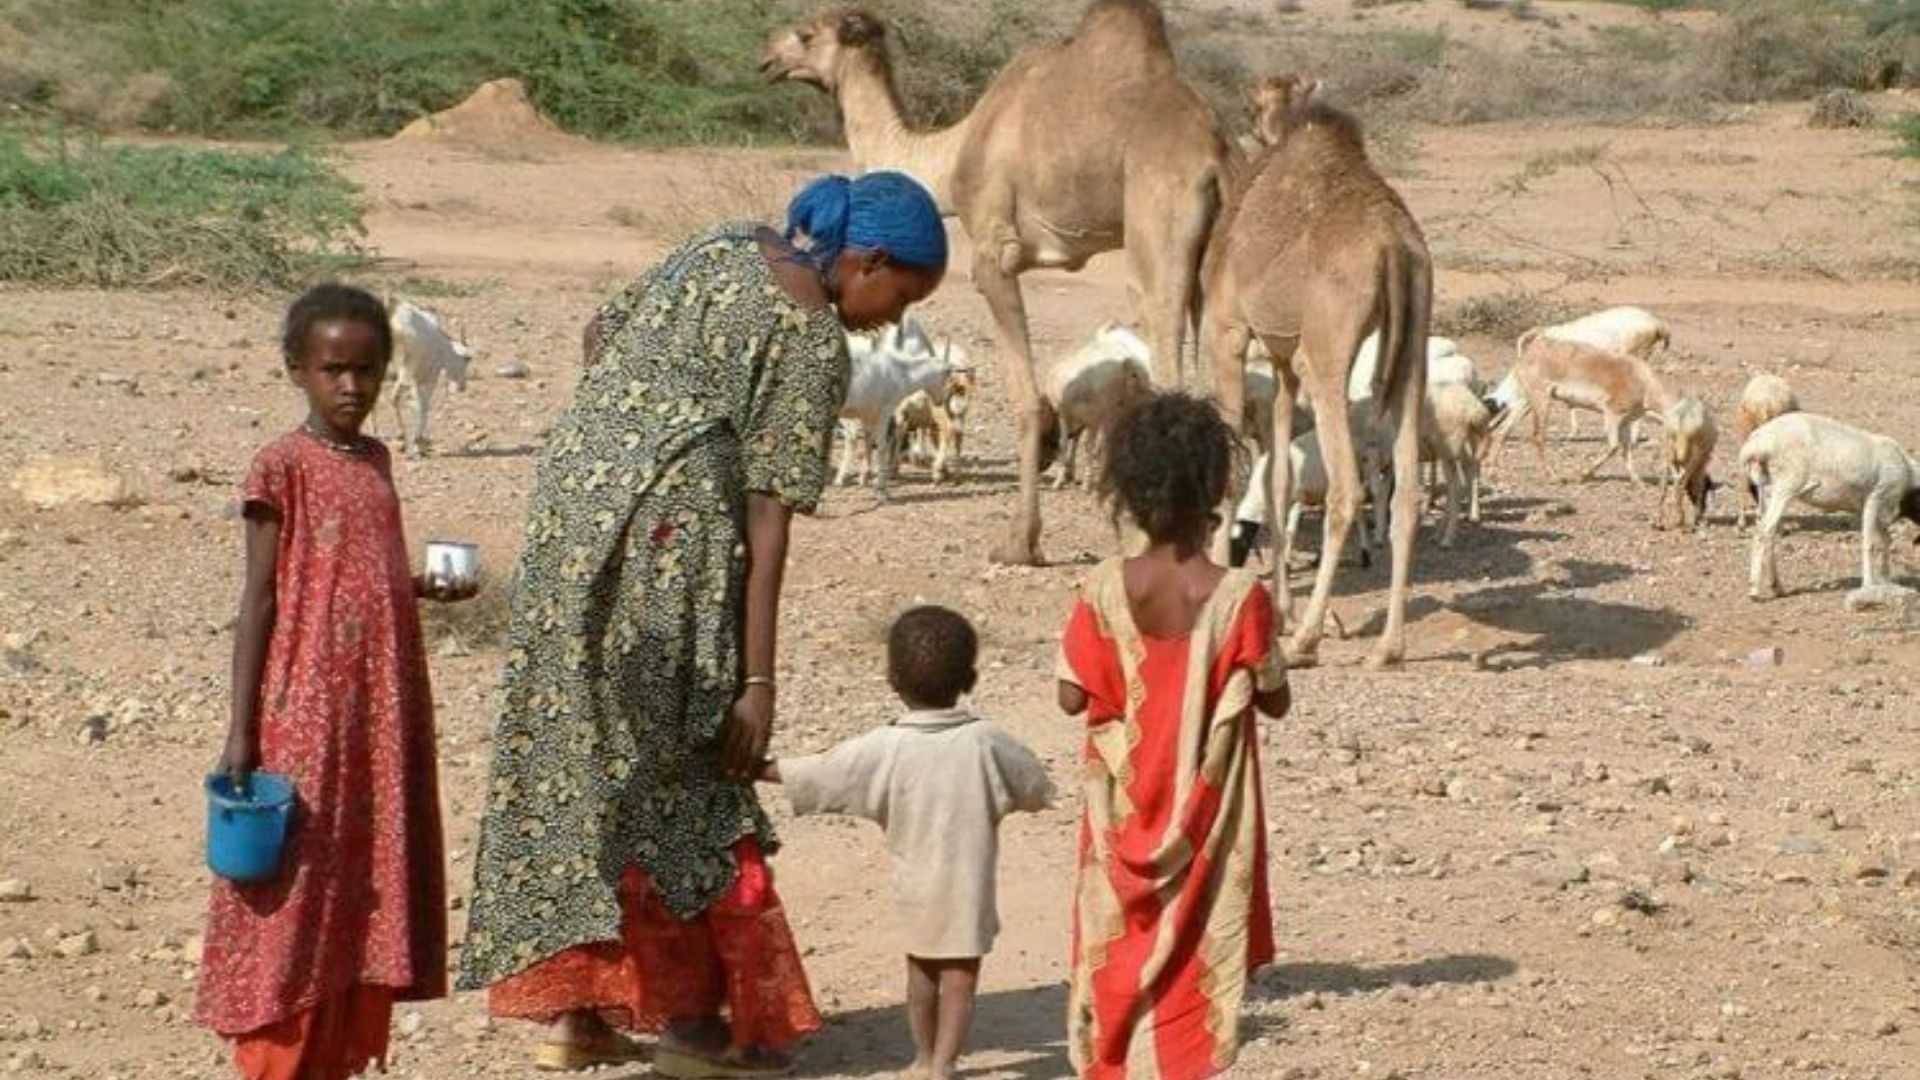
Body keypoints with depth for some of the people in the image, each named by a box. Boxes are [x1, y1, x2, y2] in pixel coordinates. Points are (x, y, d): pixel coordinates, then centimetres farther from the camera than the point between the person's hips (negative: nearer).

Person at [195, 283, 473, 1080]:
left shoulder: (376, 462, 13)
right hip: (305, 714, -7)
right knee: (295, 900, -4)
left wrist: (426, 586, 4)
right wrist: (242, 731, -11)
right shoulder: (283, 467, -7)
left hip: (384, 714, 7)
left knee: (370, 896, 9)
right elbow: (260, 599, -8)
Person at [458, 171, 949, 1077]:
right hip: (670, 536, -8)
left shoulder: (724, 248, 14)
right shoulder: (815, 344, -8)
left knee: (572, 757, 12)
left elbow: (600, 332, 21)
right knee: (689, 773, 4)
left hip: (570, 494, 8)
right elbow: (767, 517, -12)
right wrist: (757, 681, -12)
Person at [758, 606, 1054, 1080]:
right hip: (968, 884, -2)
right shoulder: (986, 743, -10)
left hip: (914, 885, 2)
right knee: (959, 975, 3)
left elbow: (811, 777, -9)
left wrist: (757, 768, 5)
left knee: (921, 969, 21)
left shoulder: (883, 749, -12)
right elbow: (1038, 791, 2)